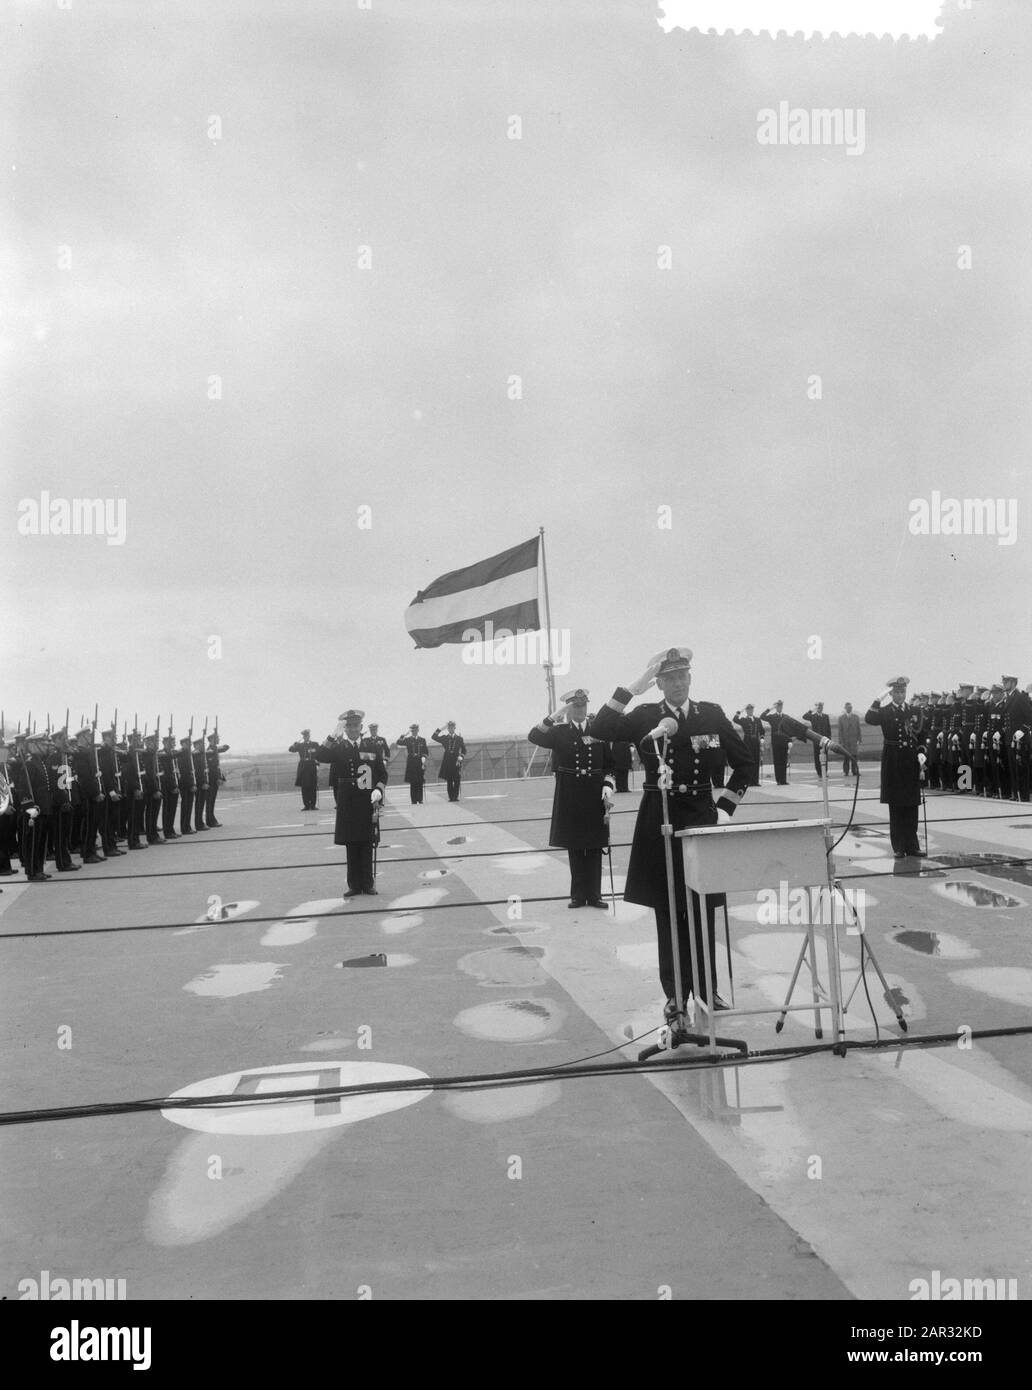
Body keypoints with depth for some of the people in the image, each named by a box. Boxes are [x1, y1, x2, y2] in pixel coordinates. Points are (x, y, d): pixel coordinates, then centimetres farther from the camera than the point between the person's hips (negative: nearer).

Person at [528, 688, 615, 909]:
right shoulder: (559, 732, 3)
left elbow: (610, 765, 8)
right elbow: (534, 737, -14)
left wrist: (608, 786, -7)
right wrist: (554, 716, -19)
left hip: (595, 795, 1)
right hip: (570, 797, -1)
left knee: (595, 846, 4)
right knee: (574, 847, 5)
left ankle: (594, 894, 11)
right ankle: (578, 894, 13)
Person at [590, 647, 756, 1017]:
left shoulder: (712, 715, 4)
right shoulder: (644, 716, 0)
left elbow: (745, 763, 12)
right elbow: (599, 730, -17)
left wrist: (725, 804, 4)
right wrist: (633, 688, -19)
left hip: (701, 817, 1)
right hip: (659, 820, -1)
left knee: (703, 909, 7)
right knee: (667, 911, 5)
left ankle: (706, 988, 20)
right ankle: (675, 993, 14)